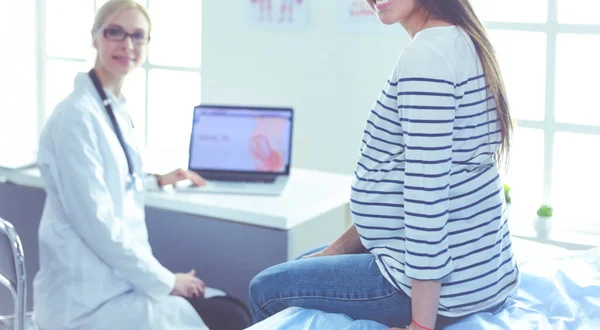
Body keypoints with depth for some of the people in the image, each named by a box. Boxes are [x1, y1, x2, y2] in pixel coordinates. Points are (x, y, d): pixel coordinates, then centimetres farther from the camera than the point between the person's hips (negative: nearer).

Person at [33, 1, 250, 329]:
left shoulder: (116, 109, 10)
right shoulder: (77, 114, -19)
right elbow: (97, 223, -22)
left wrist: (157, 180, 32)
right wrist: (165, 281, -15)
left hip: (115, 279, 9)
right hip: (90, 301, -9)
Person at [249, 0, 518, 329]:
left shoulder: (424, 54, -23)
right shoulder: (459, 41, 9)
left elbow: (427, 197, -26)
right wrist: (337, 249, 15)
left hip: (440, 285, -9)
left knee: (266, 289, 8)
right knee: (304, 264, 28)